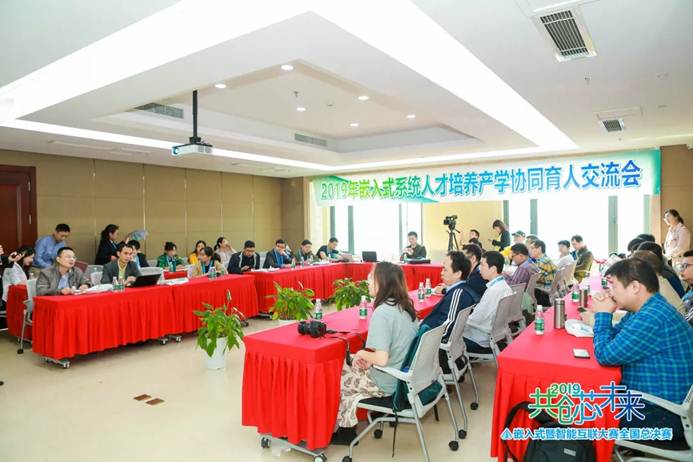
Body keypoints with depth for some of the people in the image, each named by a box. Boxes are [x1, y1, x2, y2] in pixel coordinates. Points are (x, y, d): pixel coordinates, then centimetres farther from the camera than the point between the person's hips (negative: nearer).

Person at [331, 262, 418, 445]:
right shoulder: (405, 306, 0)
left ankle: (346, 430, 30)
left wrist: (362, 354, -10)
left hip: (387, 383, -8)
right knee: (347, 367, 20)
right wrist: (370, 358, 6)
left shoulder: (382, 312, -25)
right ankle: (347, 428, 25)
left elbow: (381, 359, -29)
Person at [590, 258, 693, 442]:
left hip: (664, 415, -9)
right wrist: (602, 314, -3)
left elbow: (605, 355, -24)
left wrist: (603, 315, -12)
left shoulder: (652, 318, -28)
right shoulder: (647, 310, 6)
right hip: (653, 401, 9)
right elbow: (613, 340, 15)